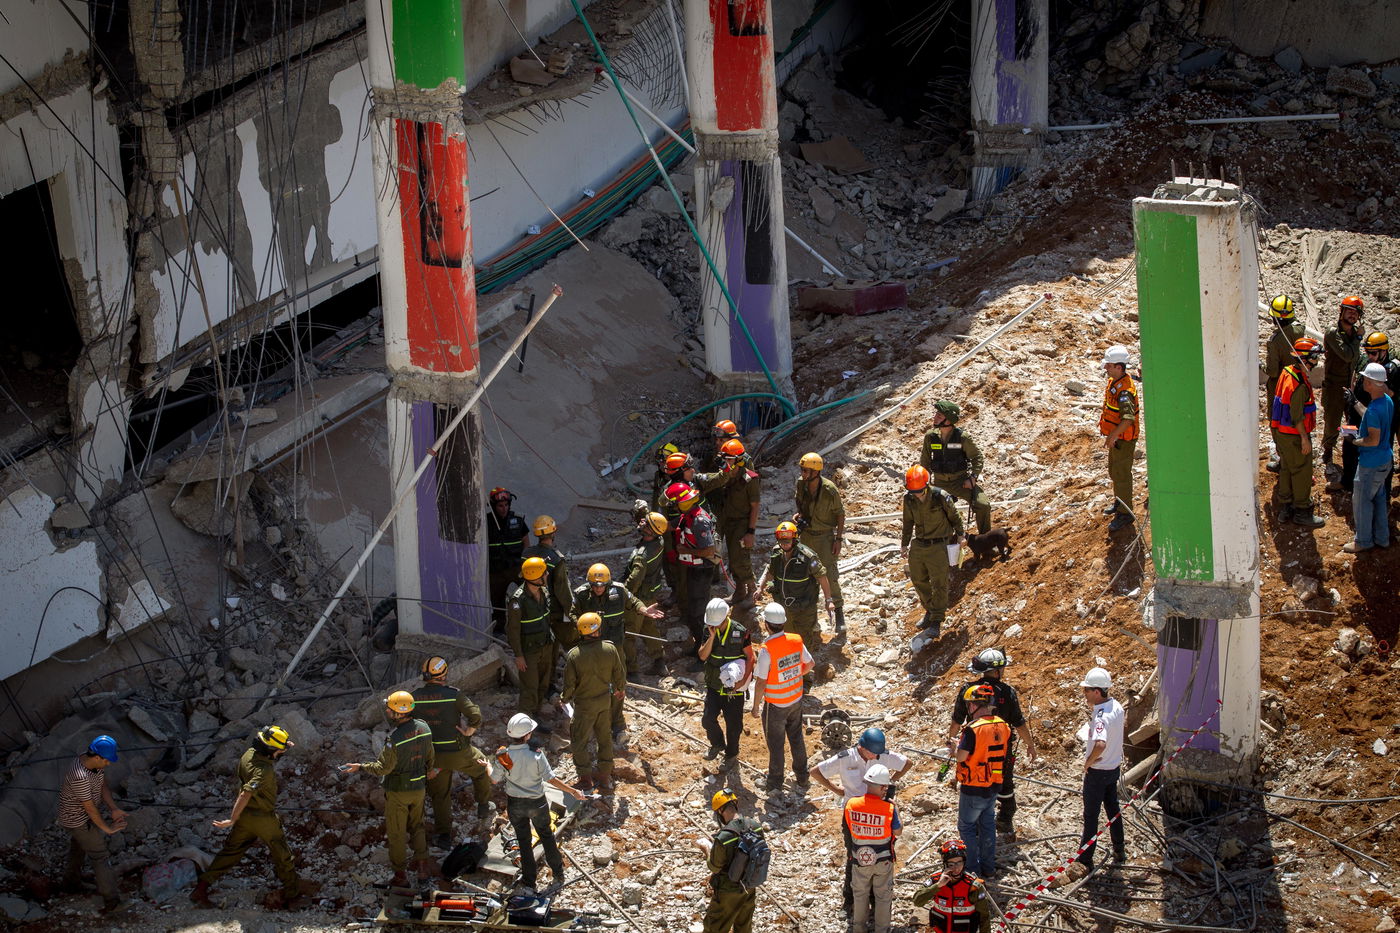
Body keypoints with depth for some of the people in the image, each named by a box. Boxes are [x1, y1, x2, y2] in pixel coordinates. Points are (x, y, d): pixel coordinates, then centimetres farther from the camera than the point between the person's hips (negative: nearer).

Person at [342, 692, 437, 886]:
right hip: (418, 787, 6)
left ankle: (400, 873, 19)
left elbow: (383, 768, -23)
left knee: (396, 831, 10)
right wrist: (429, 769, 28)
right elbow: (429, 756, 7)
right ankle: (422, 861, 29)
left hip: (398, 790, -6)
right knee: (417, 825, 26)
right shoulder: (424, 729, -9)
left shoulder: (395, 738, -30)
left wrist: (360, 767, -10)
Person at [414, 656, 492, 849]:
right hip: (458, 753, -2)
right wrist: (470, 730, -8)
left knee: (440, 795, 17)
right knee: (480, 766, 30)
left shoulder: (414, 697, -8)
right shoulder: (453, 695, -19)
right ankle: (484, 807, 42)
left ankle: (443, 835, 17)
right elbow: (475, 714, -26)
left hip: (432, 754, 2)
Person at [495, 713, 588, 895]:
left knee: (524, 841, 18)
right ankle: (558, 874, 38)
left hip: (515, 803, 1)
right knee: (546, 836, 24)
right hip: (537, 803, -1)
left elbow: (495, 779, -6)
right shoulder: (535, 755, -25)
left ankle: (528, 884, 25)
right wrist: (573, 791, -9)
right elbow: (550, 779, -20)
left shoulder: (503, 756, -21)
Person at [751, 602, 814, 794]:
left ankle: (775, 784, 25)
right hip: (796, 699, 5)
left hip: (775, 705, -5)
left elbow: (761, 682, -22)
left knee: (775, 743, 12)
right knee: (797, 738, 22)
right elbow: (810, 664, 4)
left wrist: (756, 706, -9)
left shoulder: (767, 650, -28)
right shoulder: (796, 641, -11)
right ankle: (802, 778, 35)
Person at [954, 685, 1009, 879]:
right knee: (988, 825, 18)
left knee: (967, 827, 7)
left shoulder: (973, 729, -24)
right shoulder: (1002, 726, -1)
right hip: (994, 786, 7)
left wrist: (959, 743, -3)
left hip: (974, 789, -7)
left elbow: (961, 757, -24)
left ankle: (973, 869, 7)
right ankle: (988, 868, 25)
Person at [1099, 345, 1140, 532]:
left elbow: (1128, 418, -38)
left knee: (1122, 474, -1)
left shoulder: (1125, 390, -30)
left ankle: (1125, 513, 9)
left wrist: (1113, 436, -39)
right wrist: (1104, 423, 25)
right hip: (1115, 435, 10)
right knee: (1114, 471, 25)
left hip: (1124, 439, -10)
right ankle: (1119, 502, 43)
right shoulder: (1114, 381, 2)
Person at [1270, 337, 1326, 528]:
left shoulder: (1286, 372, 4)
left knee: (1286, 469, 18)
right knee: (1301, 472, 4)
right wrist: (1304, 438, -19)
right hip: (1294, 435, -9)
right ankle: (1302, 512, 14)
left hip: (1280, 432, 9)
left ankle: (1285, 509, 28)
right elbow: (1297, 414, -25)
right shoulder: (1300, 384, -25)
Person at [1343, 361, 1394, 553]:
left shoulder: (1374, 410, -31)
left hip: (1371, 464, -9)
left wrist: (1354, 440, -13)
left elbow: (1374, 440, -29)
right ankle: (1381, 537, 33)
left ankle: (1363, 540, 22)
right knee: (1379, 497, 22)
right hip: (1385, 461, 9)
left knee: (1361, 500, 8)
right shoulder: (1387, 401, -1)